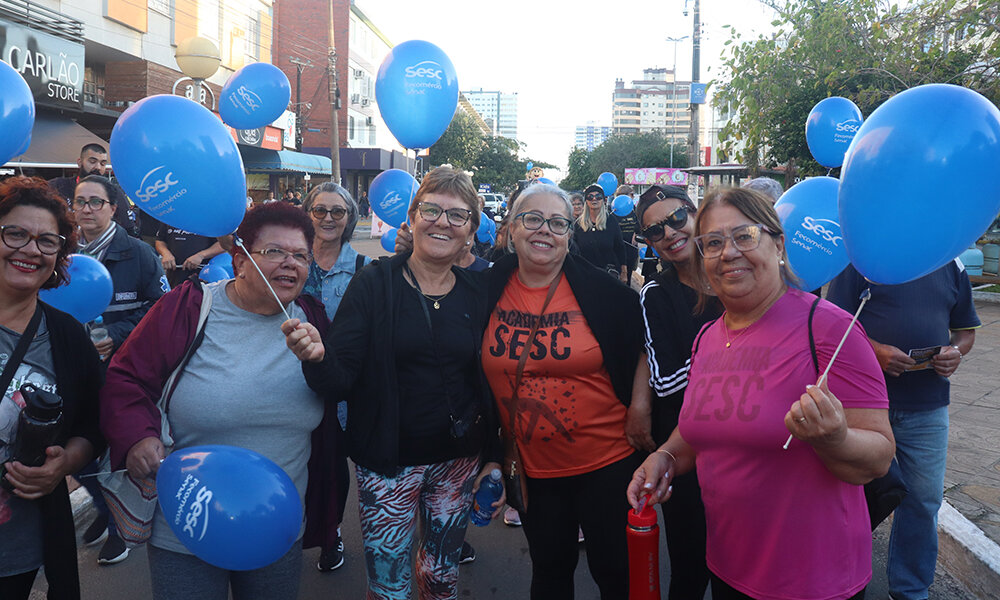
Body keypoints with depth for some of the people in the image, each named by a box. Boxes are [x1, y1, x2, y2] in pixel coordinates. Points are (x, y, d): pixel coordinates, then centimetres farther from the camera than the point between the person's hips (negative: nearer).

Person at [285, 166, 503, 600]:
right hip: (388, 462, -3)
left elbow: (488, 384, 7)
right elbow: (340, 381, -13)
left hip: (458, 460, 3)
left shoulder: (476, 295, 0)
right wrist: (317, 357, -34)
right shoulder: (374, 285, -8)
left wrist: (493, 457, 5)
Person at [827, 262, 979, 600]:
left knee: (924, 500, 9)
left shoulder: (951, 265, 9)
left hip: (928, 408, 4)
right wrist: (875, 349, -21)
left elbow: (966, 328, 17)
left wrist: (956, 351, -5)